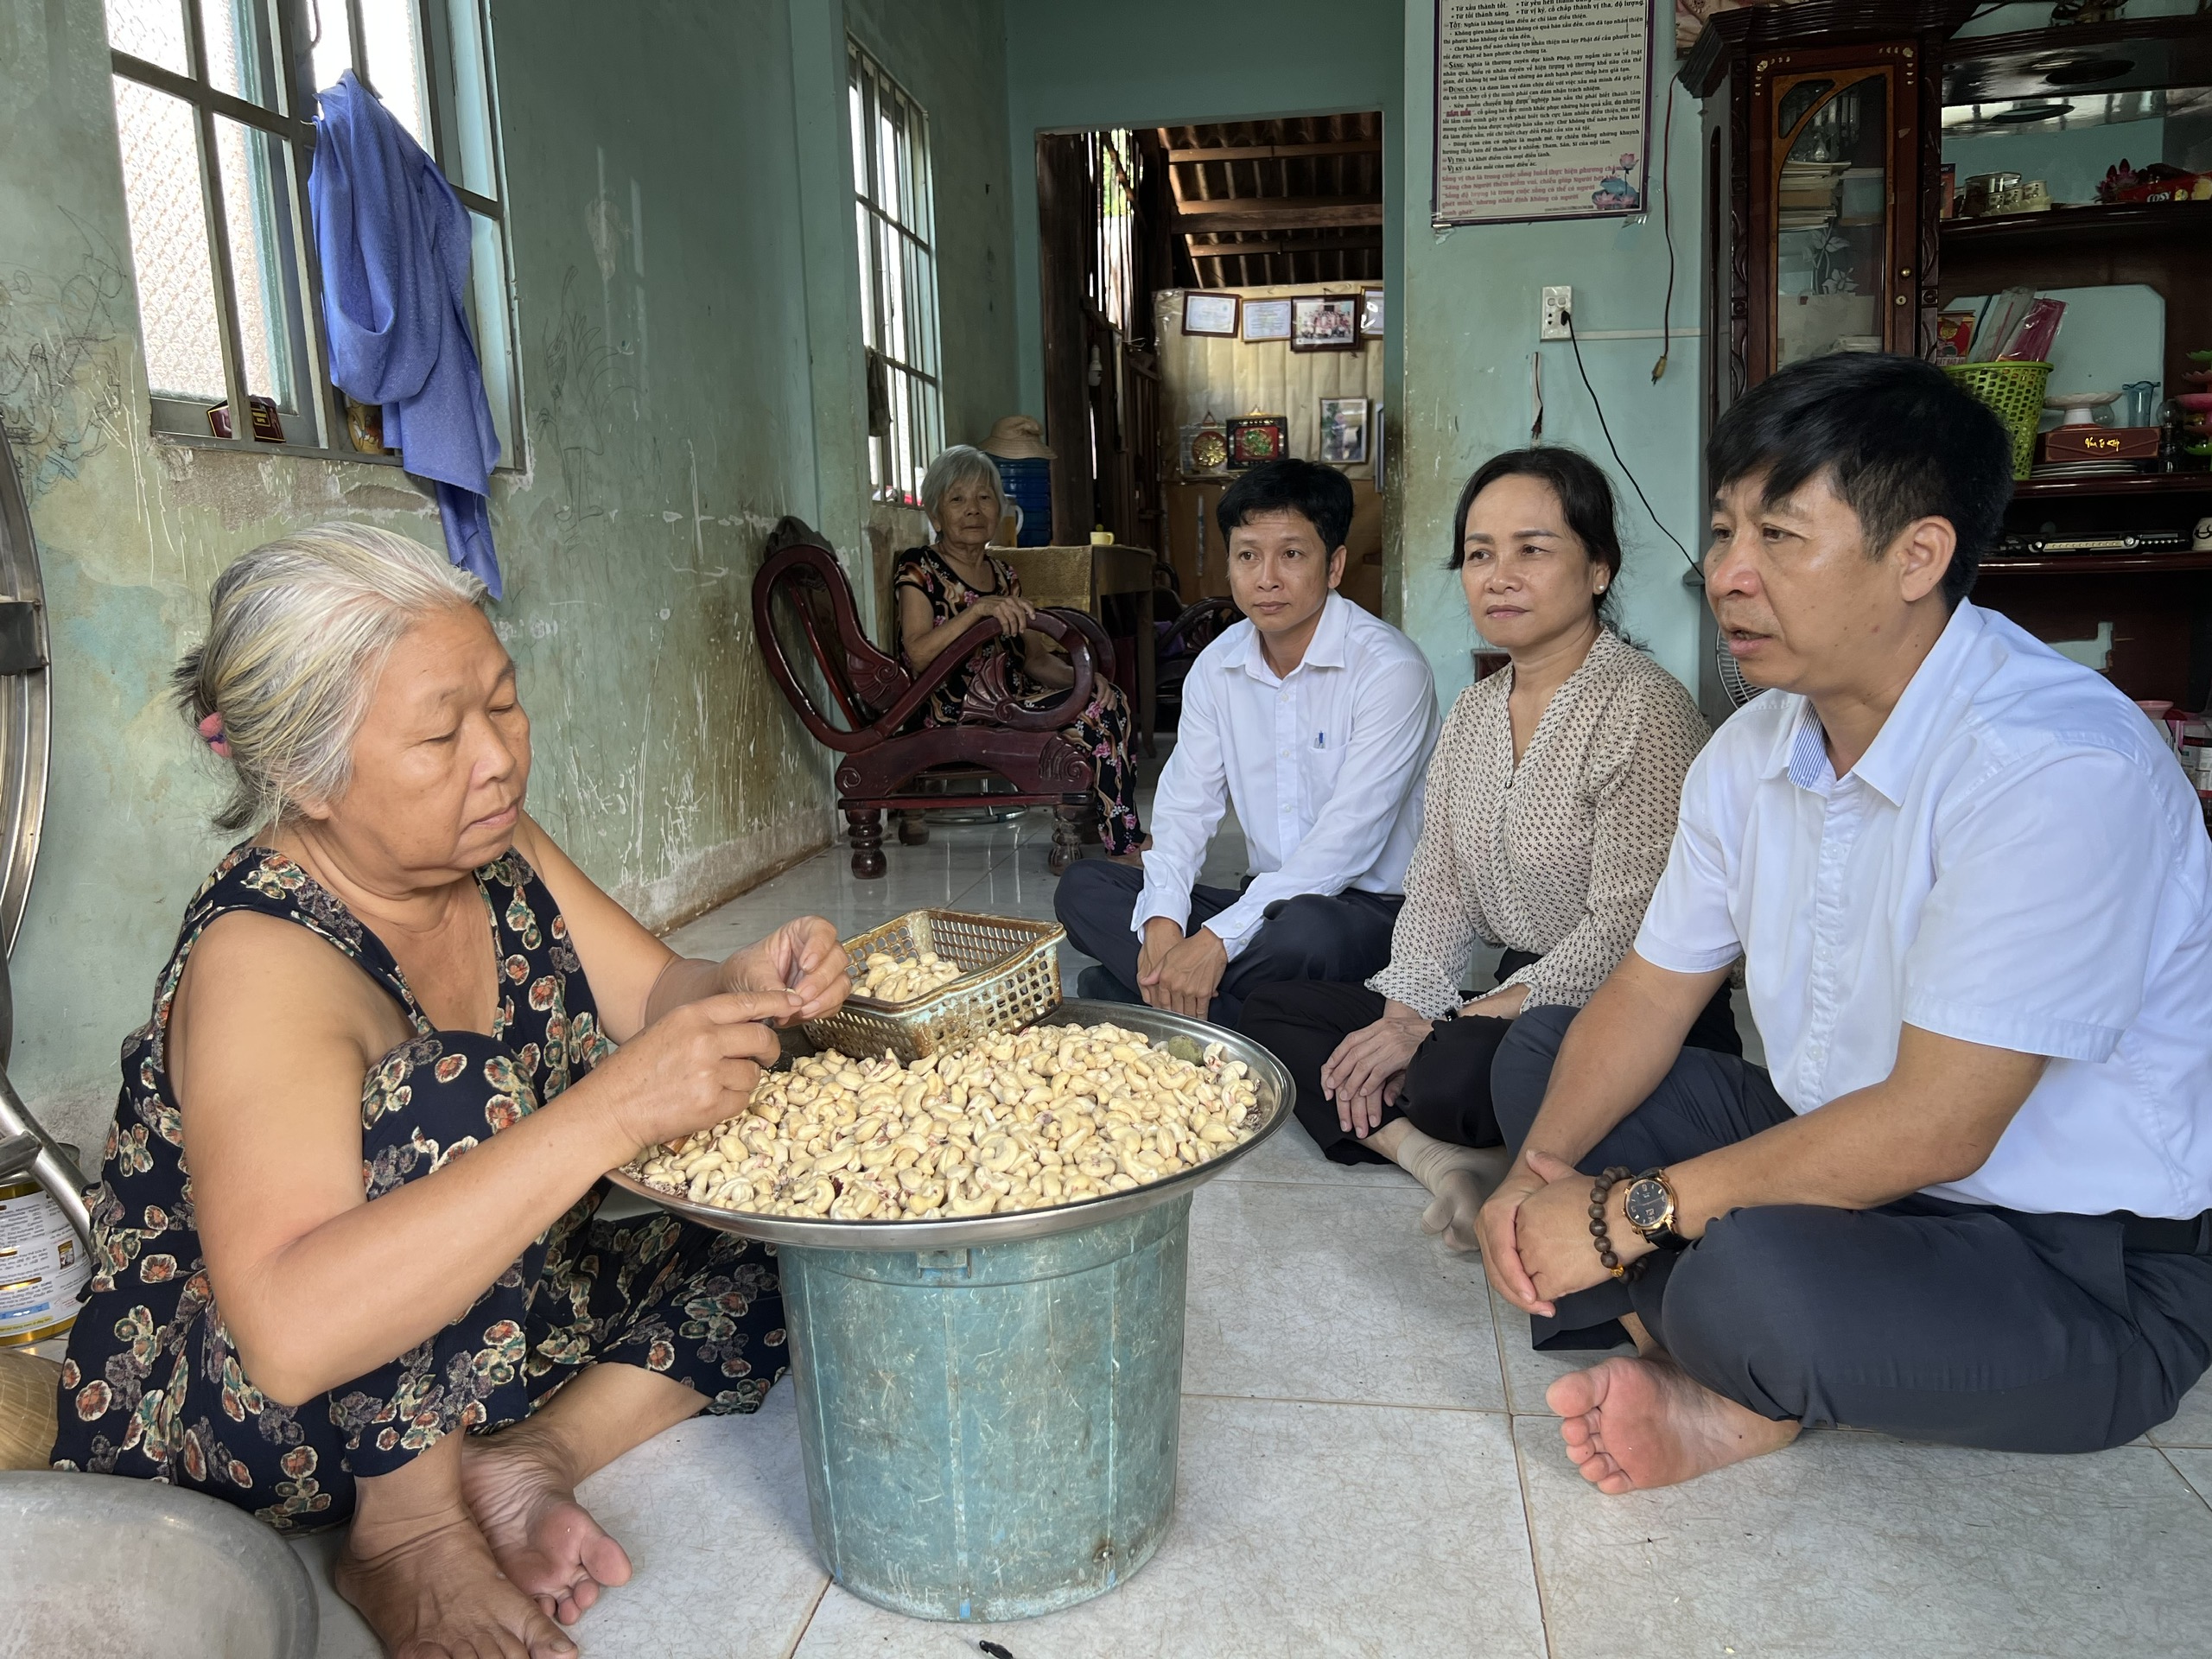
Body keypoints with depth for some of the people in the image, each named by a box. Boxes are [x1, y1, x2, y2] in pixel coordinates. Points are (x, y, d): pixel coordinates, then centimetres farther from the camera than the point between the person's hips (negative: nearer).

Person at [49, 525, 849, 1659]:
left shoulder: (495, 854, -6)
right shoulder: (261, 963, -28)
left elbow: (652, 999, 0)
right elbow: (292, 1333, -40)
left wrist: (745, 987, -24)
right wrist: (611, 1114, -47)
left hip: (495, 1311, 7)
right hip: (231, 1410, -7)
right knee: (452, 1098, -34)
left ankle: (526, 1457, -11)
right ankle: (408, 1525, -18)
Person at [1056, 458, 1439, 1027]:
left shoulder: (1389, 669, -16)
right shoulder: (1217, 666, 5)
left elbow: (1348, 838, -21)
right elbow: (1185, 805, 4)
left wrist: (1219, 938, -26)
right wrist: (1162, 921, -16)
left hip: (1370, 908, -6)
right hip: (1267, 898, 6)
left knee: (1306, 931, -40)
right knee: (1082, 887, -7)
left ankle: (1127, 988, -17)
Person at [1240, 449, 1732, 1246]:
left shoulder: (1645, 709, -15)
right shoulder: (1472, 713, 10)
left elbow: (1624, 931, -20)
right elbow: (1437, 894, 10)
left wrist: (1442, 1031, -19)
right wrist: (1403, 1015, -8)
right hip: (1512, 1006, 9)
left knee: (1455, 1078, -37)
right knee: (1273, 1009, 0)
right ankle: (1439, 1159, -18)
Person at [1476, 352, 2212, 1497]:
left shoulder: (2059, 767, -27)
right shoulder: (1754, 749, 0)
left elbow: (1935, 1128, -29)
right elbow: (1652, 991, 4)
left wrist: (1628, 1212, -23)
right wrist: (1541, 1171, -12)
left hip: (2089, 1267, -8)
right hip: (1841, 1156, 8)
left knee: (1754, 1284, -37)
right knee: (1537, 1053, 5)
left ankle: (1744, 1389, -1)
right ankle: (1725, 1381, -10)